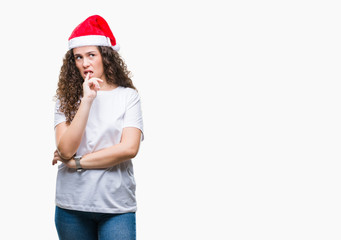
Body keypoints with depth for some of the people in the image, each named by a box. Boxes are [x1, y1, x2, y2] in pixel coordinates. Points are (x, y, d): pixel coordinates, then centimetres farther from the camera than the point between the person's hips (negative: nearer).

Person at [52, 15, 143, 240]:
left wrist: (77, 162, -7)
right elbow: (66, 149, -8)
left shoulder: (128, 96, 0)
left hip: (117, 205, -1)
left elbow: (129, 148, -10)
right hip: (72, 205, 2)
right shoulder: (67, 98, 5)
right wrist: (86, 100, -14)